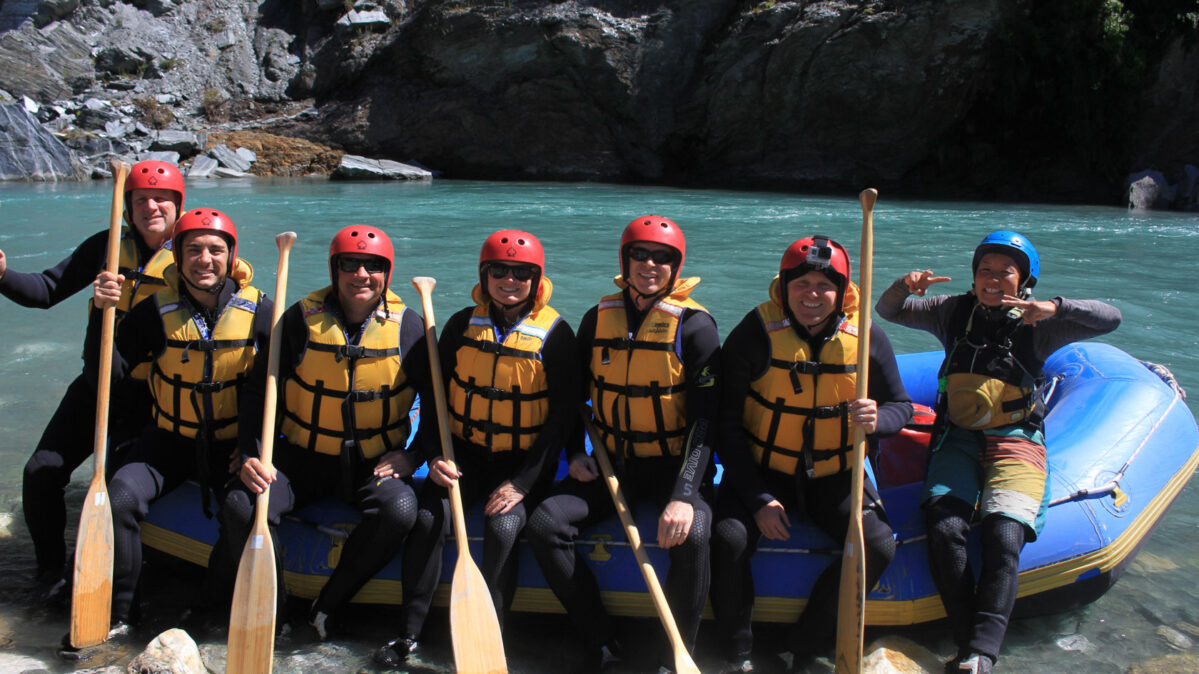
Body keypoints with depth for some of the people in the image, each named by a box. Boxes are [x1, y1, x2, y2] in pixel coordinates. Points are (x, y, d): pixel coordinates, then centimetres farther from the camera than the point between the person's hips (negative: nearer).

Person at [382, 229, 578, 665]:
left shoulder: (555, 334, -7)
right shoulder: (462, 324, 3)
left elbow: (562, 415, -8)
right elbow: (436, 395, 9)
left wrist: (523, 482, -16)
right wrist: (436, 456, -6)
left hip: (524, 462, -2)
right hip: (465, 454, 3)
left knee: (503, 528, -27)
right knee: (428, 518, -20)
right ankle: (409, 632, -7)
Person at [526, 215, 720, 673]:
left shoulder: (694, 325, -9)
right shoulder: (598, 318, 3)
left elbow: (707, 417, -15)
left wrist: (684, 495, -26)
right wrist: (575, 454, 0)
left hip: (675, 465, -4)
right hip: (613, 463, 4)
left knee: (692, 534, -33)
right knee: (545, 524, -17)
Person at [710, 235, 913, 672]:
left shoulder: (867, 337, -6)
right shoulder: (755, 334, -12)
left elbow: (901, 405, 5)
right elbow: (727, 426, -10)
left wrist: (877, 420, -22)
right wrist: (759, 499, -17)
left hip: (835, 477, 2)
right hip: (762, 472, -2)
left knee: (879, 547, -20)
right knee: (729, 538, -27)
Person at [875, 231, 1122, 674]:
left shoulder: (1036, 325, 3)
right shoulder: (956, 312, 11)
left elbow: (1109, 318, -6)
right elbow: (889, 311, 15)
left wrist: (1054, 308, -22)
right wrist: (905, 285, -7)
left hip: (1016, 443, -2)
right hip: (958, 439, 2)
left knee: (1004, 538, -25)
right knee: (945, 528, -24)